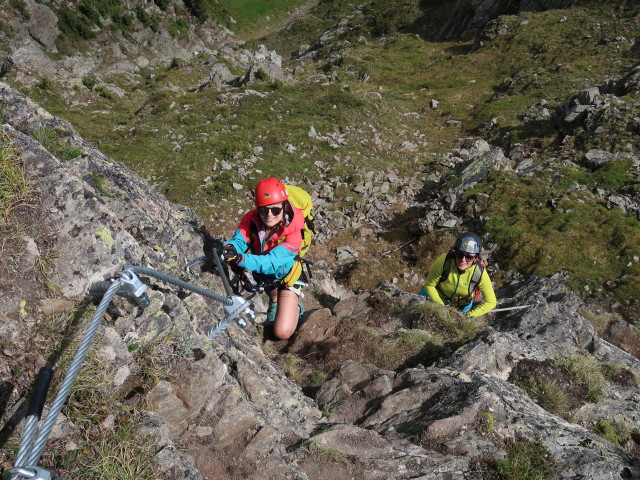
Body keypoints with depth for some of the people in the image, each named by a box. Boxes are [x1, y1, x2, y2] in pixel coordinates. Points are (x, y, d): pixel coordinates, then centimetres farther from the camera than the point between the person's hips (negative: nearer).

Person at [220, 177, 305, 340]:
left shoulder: (293, 233, -35)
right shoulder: (252, 218, -24)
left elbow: (270, 263, -43)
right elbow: (239, 241, -29)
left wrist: (241, 259, -59)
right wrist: (229, 248, -54)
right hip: (260, 273, 7)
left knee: (283, 333, -15)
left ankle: (295, 306, 22)